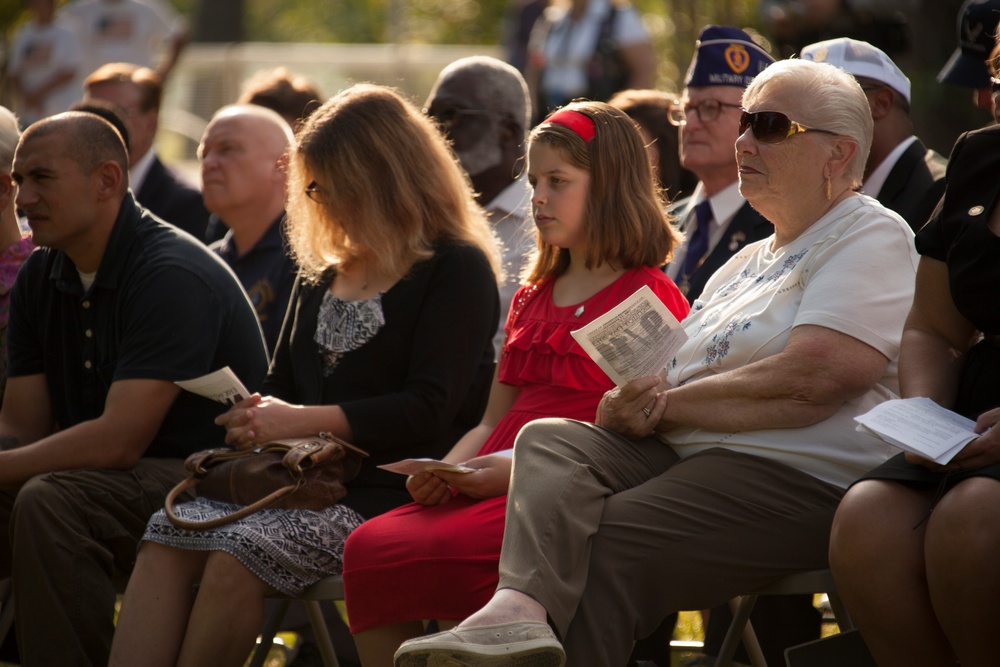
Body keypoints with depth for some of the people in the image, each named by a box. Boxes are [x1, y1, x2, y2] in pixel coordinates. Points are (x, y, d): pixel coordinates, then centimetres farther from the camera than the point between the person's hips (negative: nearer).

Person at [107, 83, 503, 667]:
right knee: (167, 536, -21)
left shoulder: (458, 270, -1)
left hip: (386, 494, -7)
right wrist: (257, 418, 4)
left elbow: (429, 411, -11)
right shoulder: (323, 276, 23)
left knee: (237, 555, -31)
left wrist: (304, 421, -16)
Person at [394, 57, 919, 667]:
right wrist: (625, 406, -5)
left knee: (605, 546, -27)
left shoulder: (871, 238, 0)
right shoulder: (746, 263, 27)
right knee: (549, 440, -17)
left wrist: (668, 404, -6)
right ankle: (521, 606, -44)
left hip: (801, 478, -8)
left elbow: (815, 378, -17)